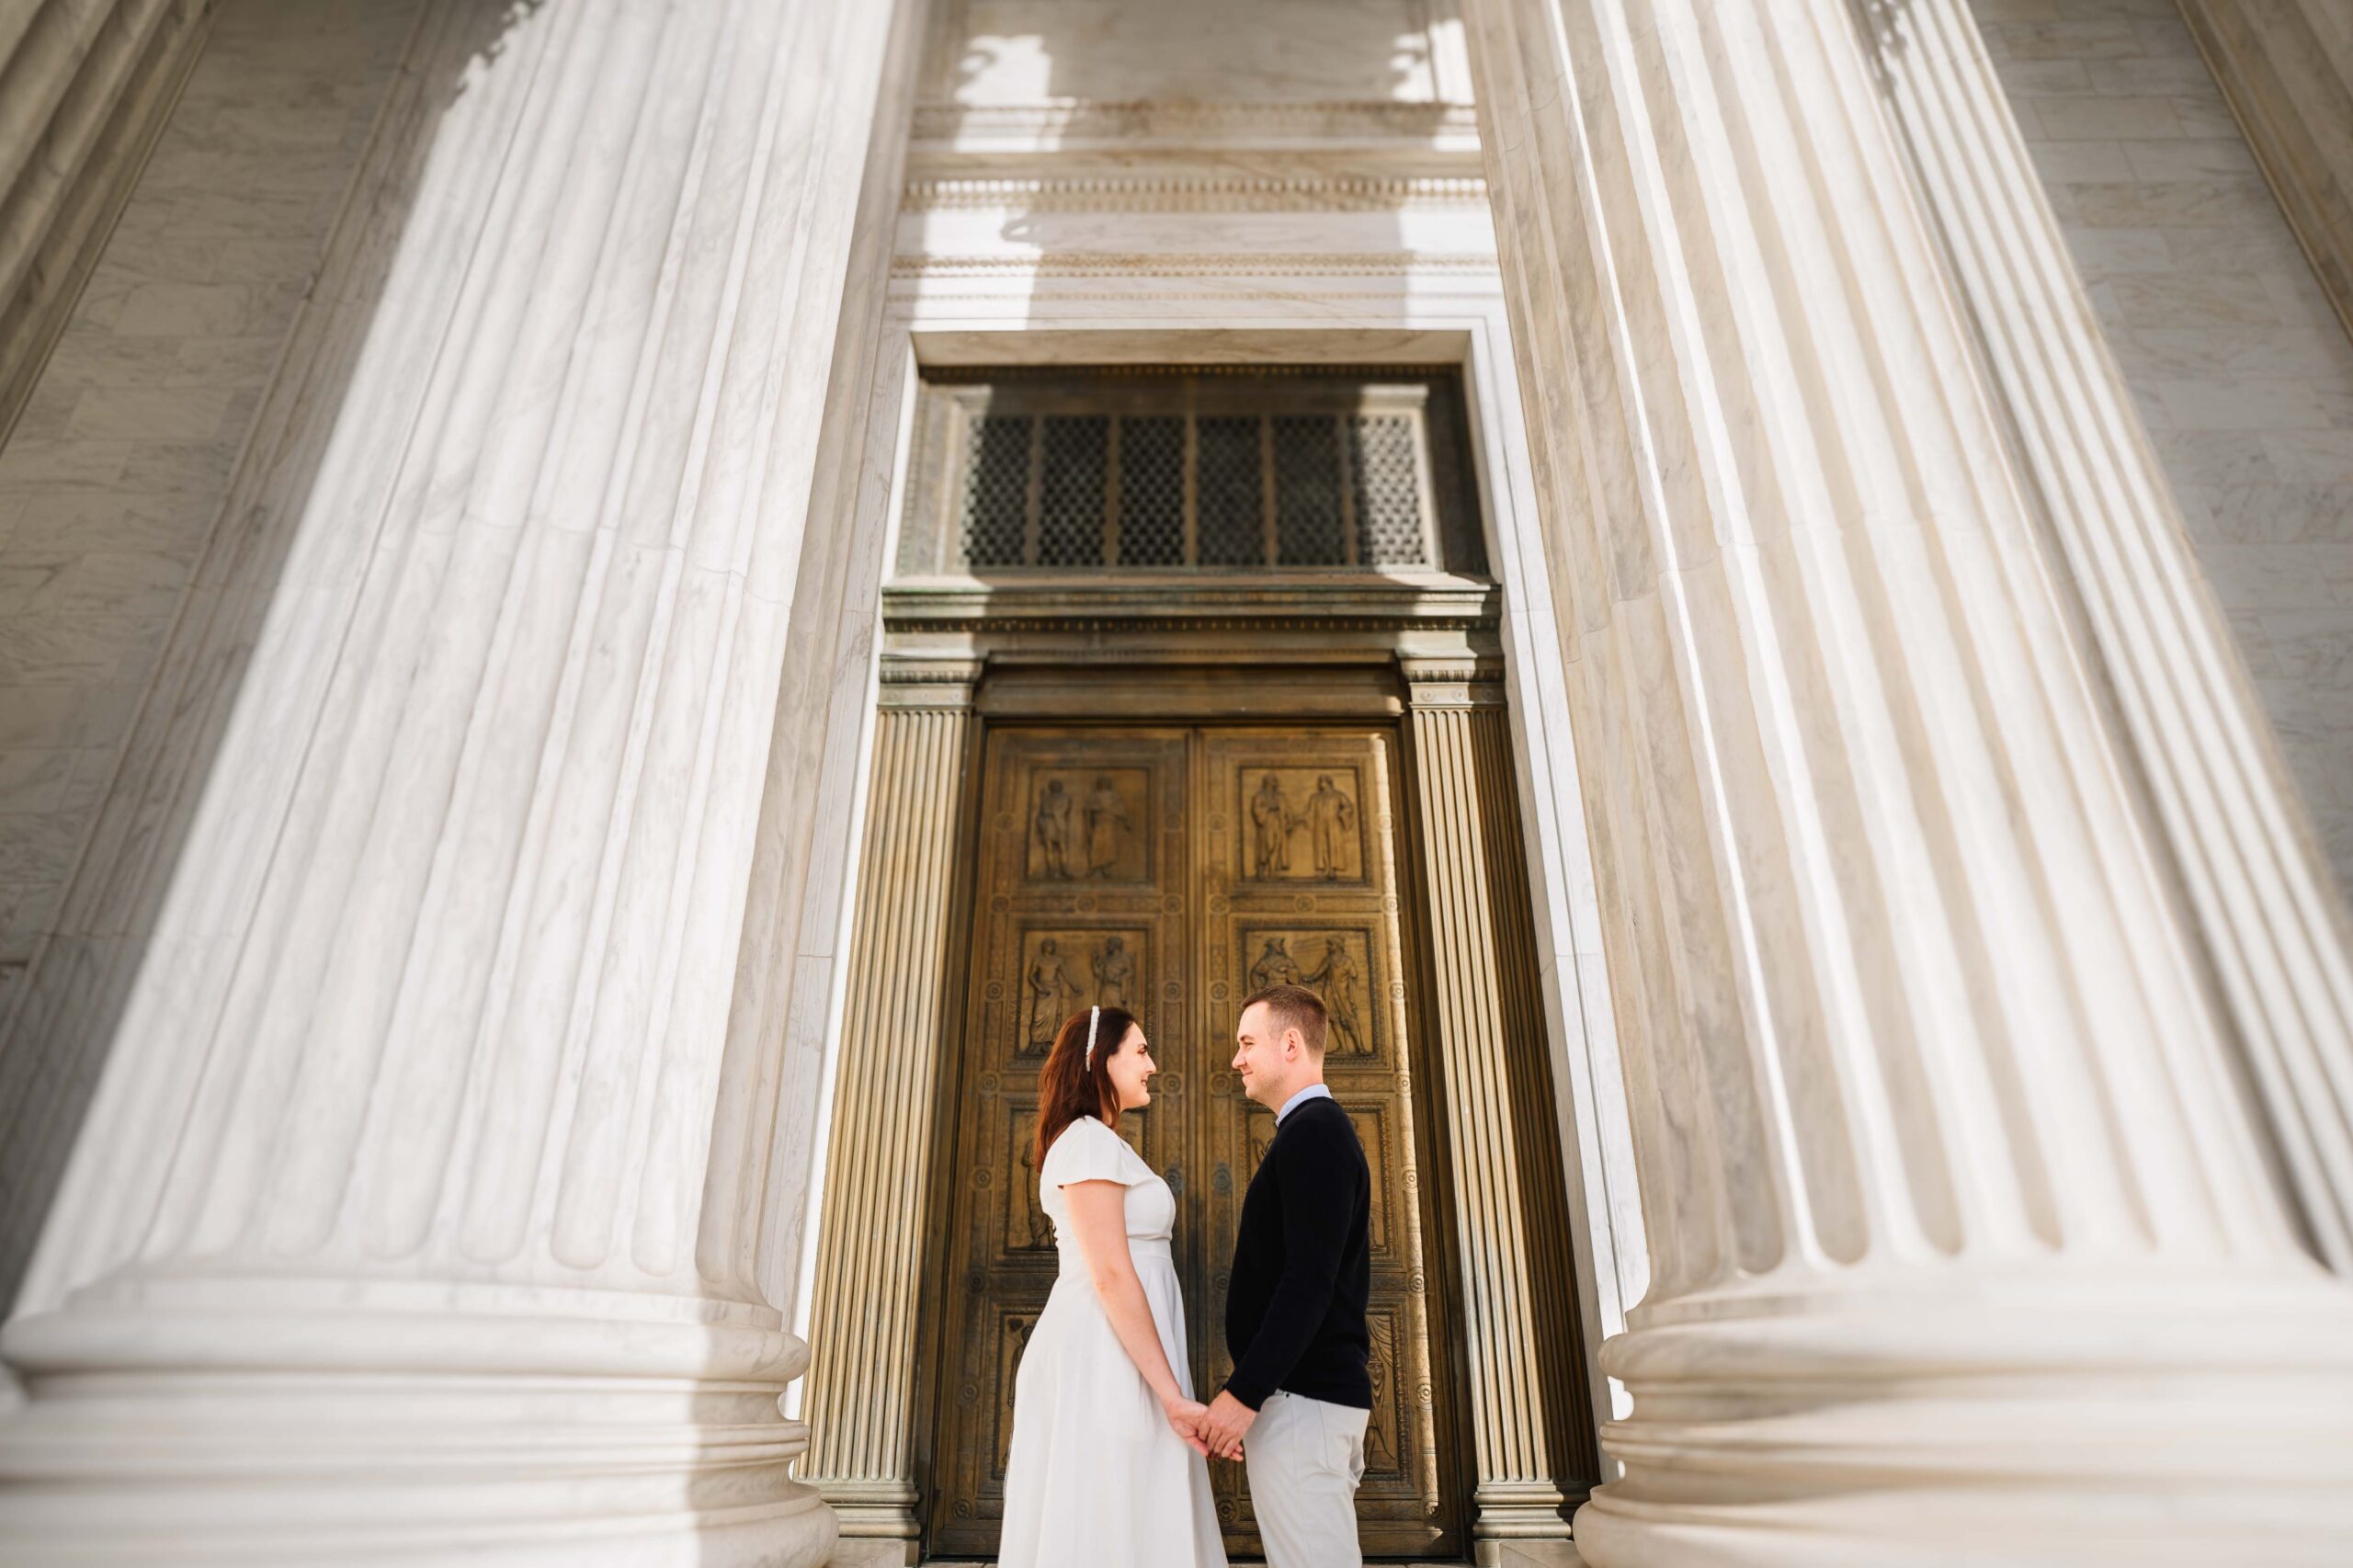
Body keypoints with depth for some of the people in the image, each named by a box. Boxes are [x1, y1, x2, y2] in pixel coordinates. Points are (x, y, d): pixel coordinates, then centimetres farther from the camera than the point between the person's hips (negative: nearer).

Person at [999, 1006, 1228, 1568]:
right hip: (1105, 1358, -10)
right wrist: (1174, 1395, -20)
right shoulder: (1090, 1141, -13)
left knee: (1103, 1518, 13)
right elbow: (1111, 1276, -20)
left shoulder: (1095, 1140, 18)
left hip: (1106, 1352, 10)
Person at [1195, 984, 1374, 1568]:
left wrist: (1243, 1392, -20)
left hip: (1301, 1395, -10)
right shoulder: (1322, 1129, 17)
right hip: (1315, 1389, 10)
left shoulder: (1313, 1132, -13)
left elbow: (1310, 1280, -22)